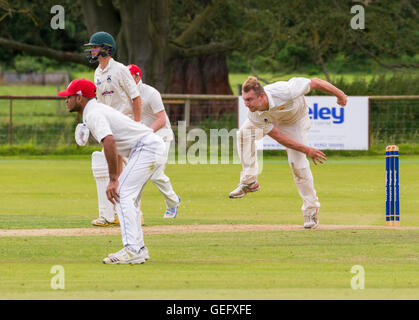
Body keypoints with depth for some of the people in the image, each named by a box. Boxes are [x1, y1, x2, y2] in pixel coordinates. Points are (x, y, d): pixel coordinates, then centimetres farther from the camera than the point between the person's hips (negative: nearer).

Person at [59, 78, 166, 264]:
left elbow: (109, 142, -30)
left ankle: (132, 250, -25)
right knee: (125, 197, 15)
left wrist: (113, 179, -30)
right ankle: (139, 249, 15)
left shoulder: (93, 114, -14)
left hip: (147, 148, -11)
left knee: (122, 195, -16)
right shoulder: (97, 109, 19)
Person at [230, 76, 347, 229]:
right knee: (244, 132, -12)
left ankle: (311, 209, 3)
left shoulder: (285, 92, -47)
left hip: (295, 120, -4)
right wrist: (307, 150, -30)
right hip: (272, 121, 4)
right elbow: (278, 136, -26)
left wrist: (339, 94, -17)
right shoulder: (254, 115, -33)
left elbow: (315, 82, -32)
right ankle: (249, 181, 1)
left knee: (297, 162, -11)